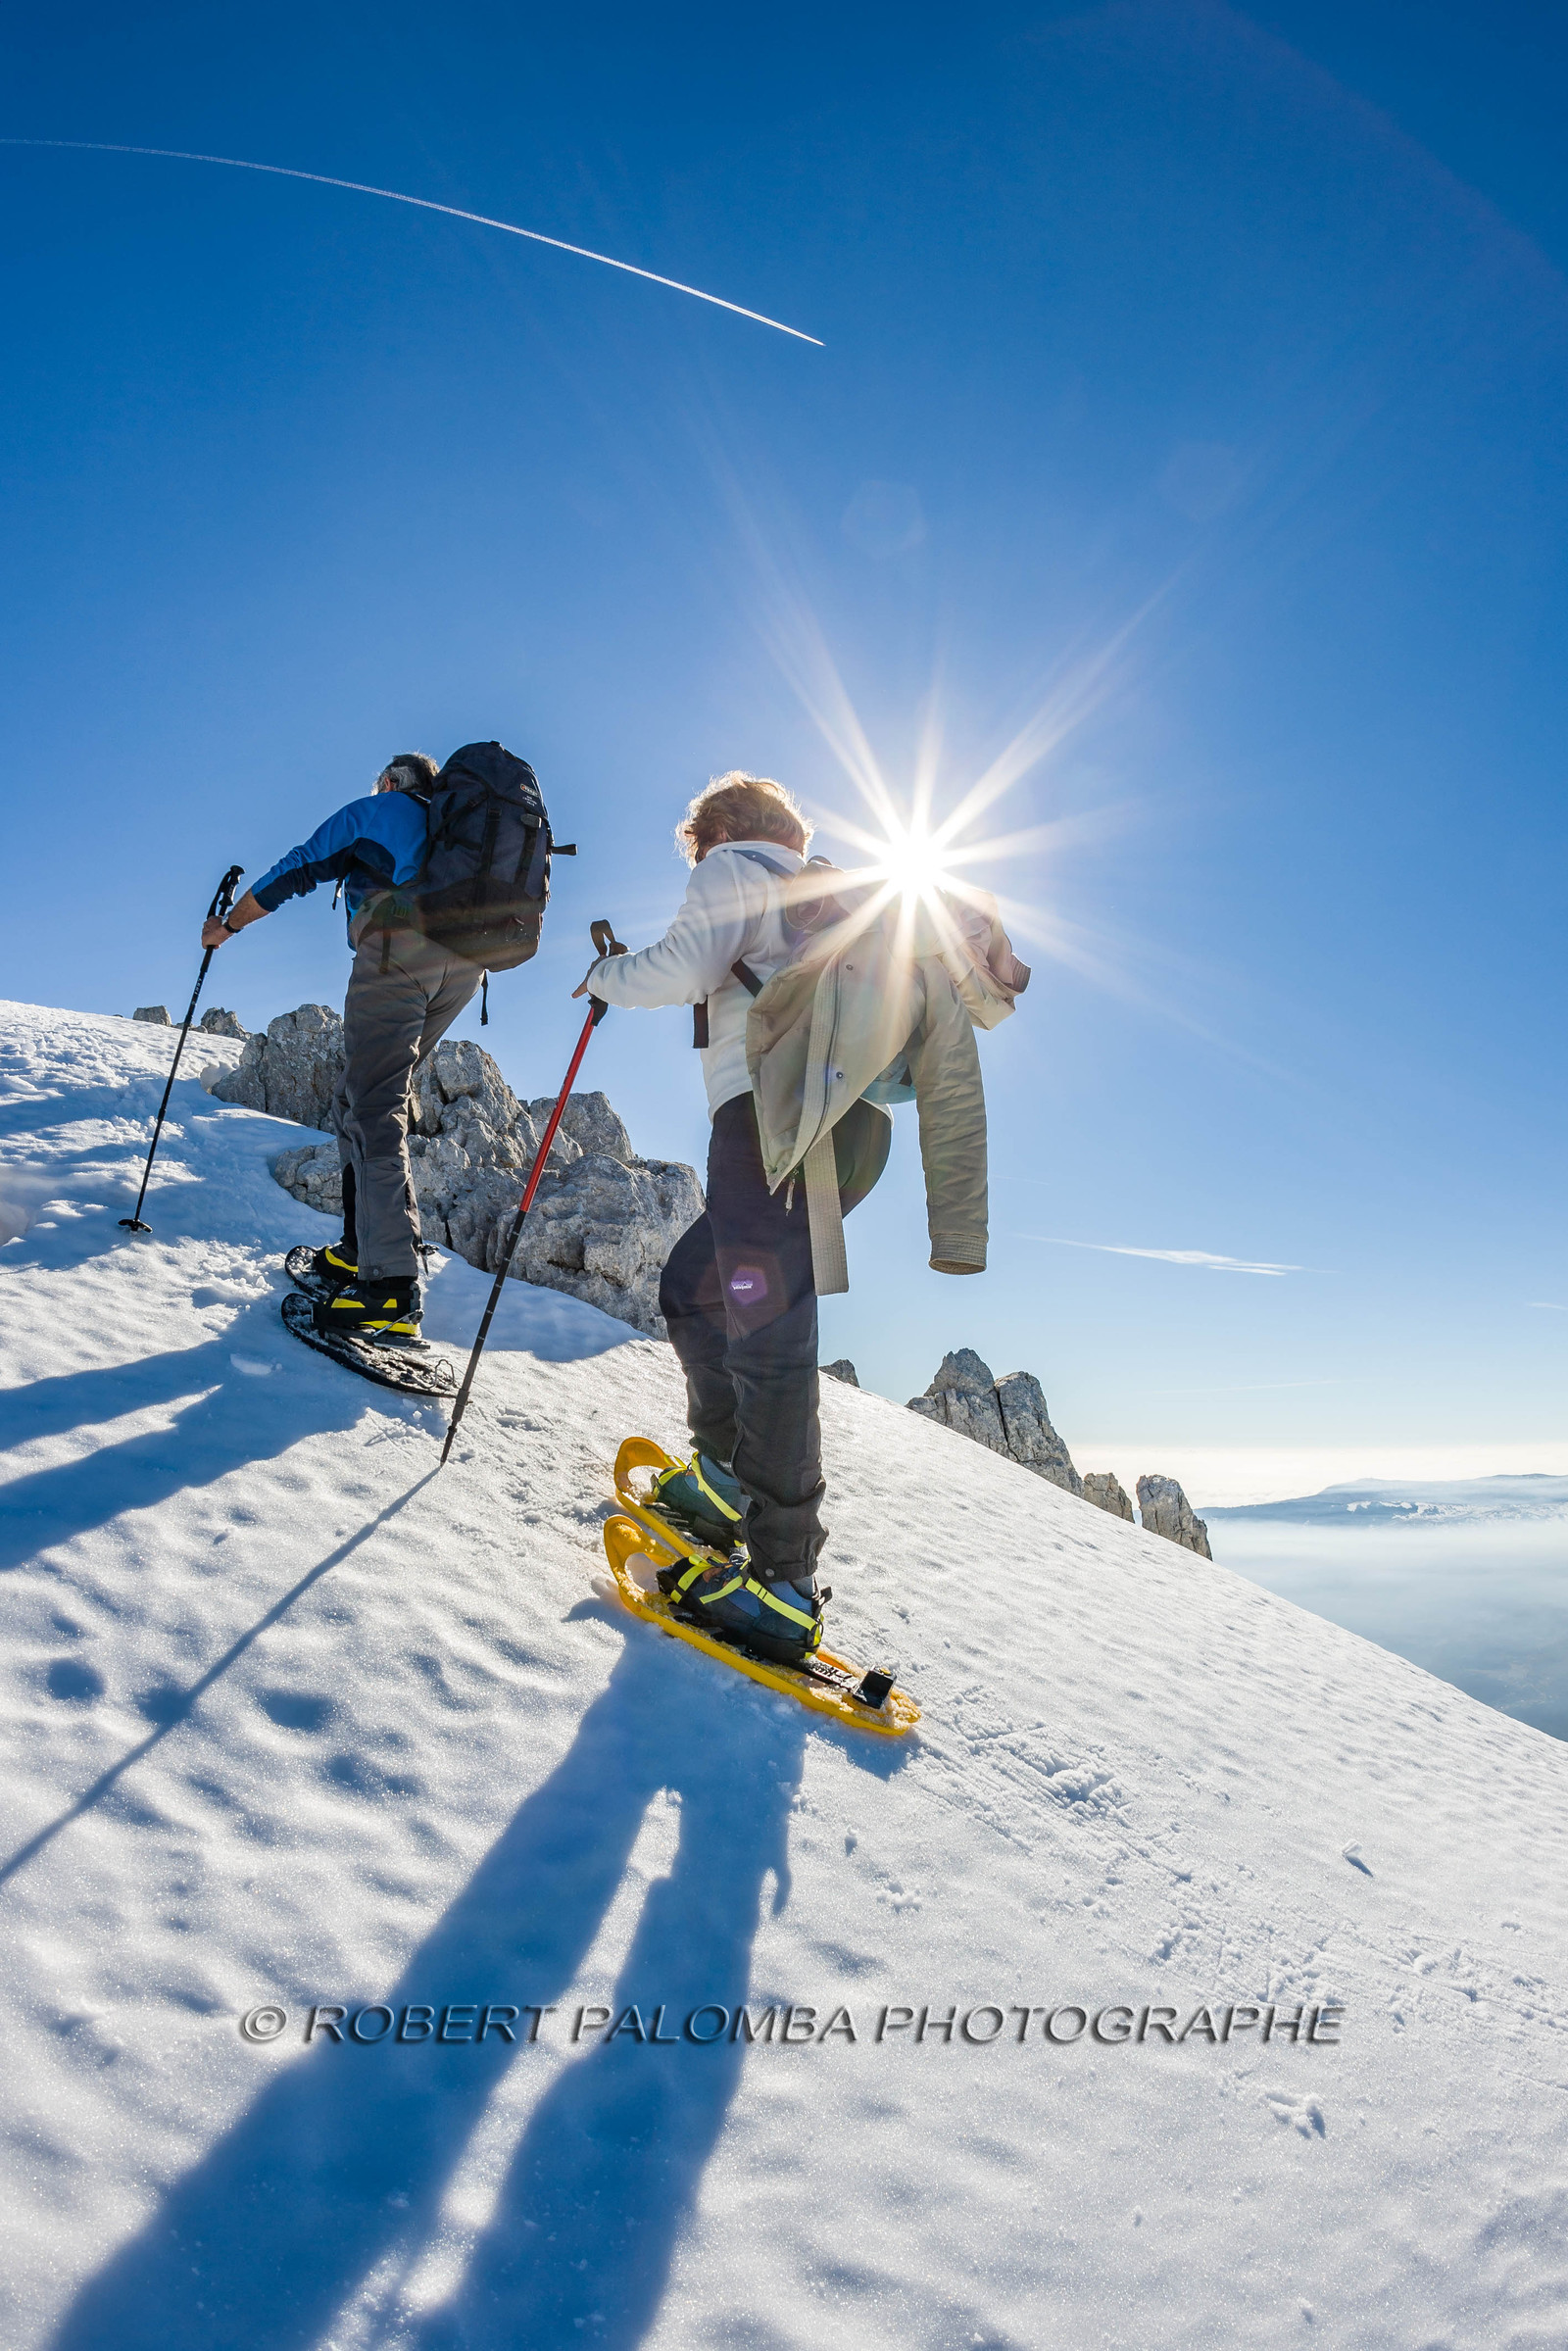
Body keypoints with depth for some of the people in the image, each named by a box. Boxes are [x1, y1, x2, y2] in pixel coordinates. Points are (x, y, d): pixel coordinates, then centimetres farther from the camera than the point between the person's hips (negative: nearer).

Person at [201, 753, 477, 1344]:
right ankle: (361, 1248, 9)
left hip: (398, 946, -7)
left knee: (374, 1108, -15)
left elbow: (296, 870, 16)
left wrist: (228, 924, 27)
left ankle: (392, 1286, -28)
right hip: (464, 964, 7)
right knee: (358, 1099, 15)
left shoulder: (371, 811, 18)